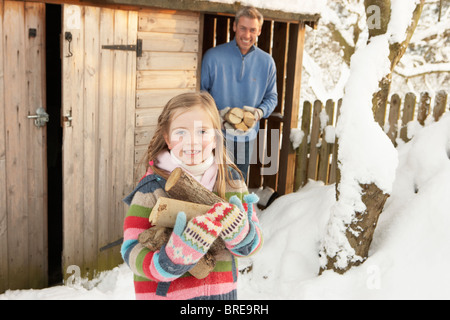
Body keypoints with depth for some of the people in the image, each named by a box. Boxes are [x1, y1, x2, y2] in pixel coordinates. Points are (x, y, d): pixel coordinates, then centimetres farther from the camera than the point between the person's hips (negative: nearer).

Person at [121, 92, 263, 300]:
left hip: (221, 291, 3)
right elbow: (133, 253, -19)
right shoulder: (152, 188, -14)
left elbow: (254, 244, 0)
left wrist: (239, 232, -22)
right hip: (165, 293, -2)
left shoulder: (231, 179, -4)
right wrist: (181, 250, -34)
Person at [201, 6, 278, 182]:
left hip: (247, 136, 3)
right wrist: (217, 113, -19)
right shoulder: (213, 56, -6)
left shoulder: (266, 62, 3)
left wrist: (259, 112, -12)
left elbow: (271, 97, 9)